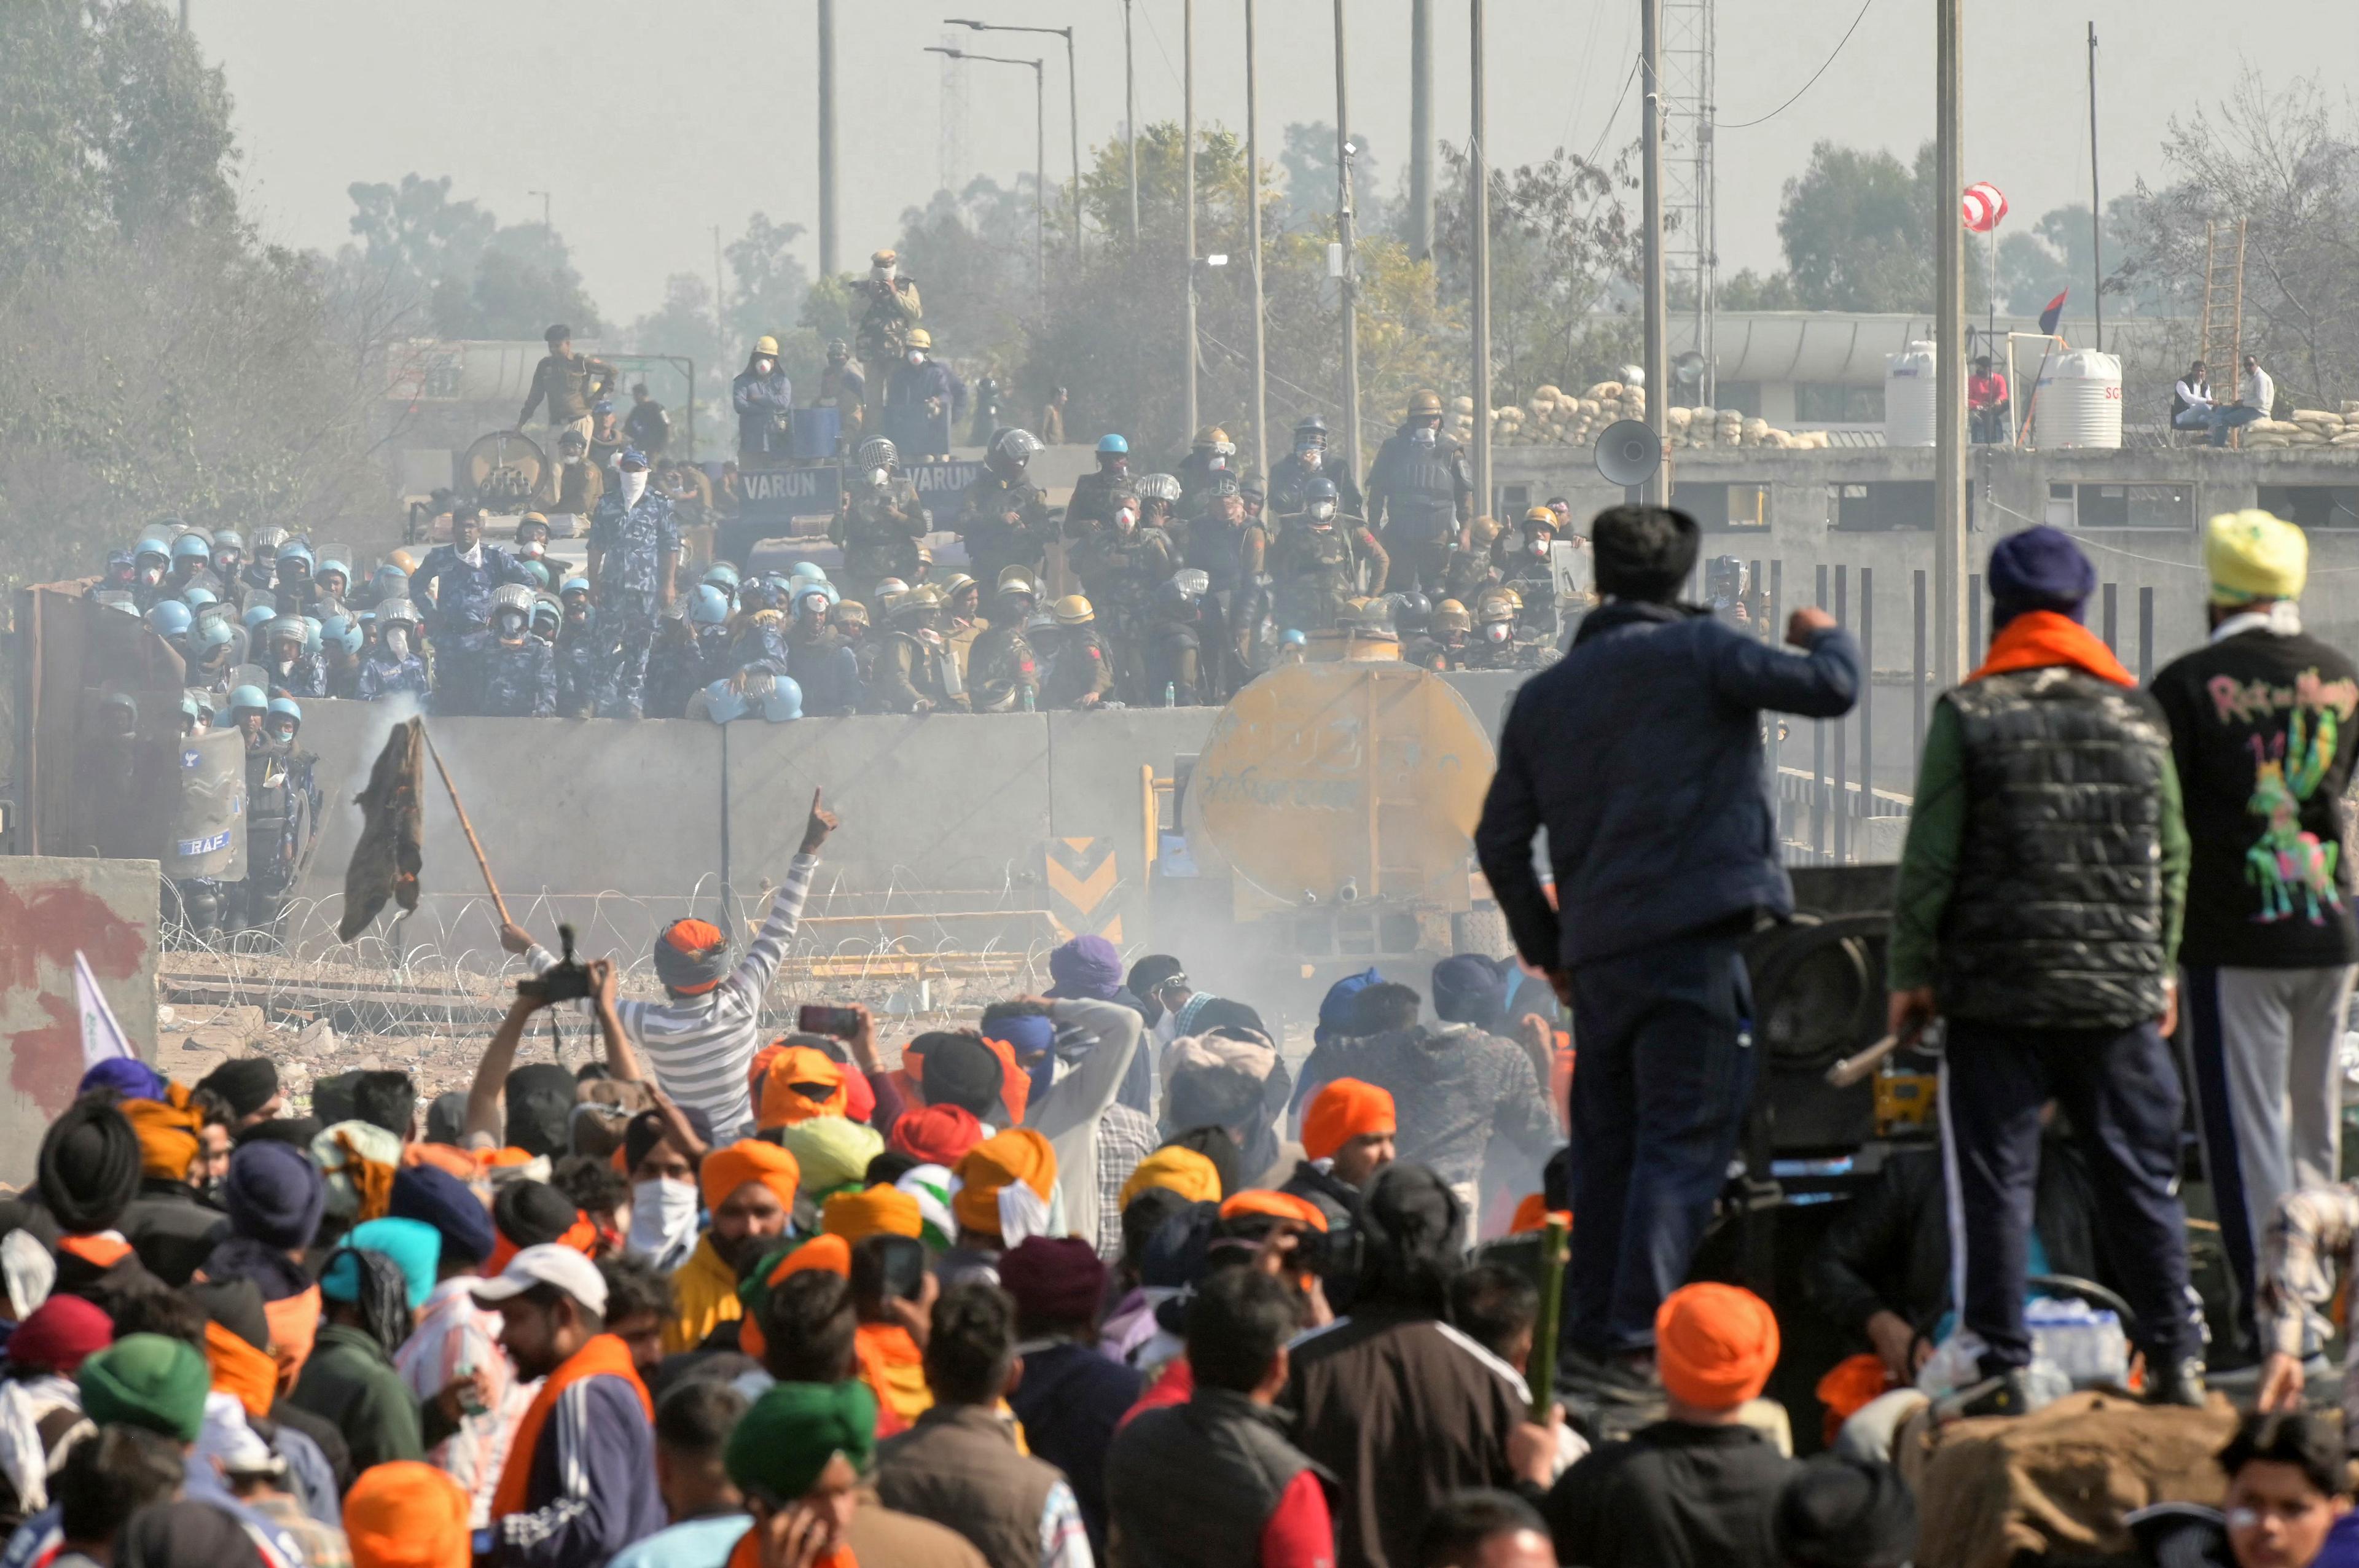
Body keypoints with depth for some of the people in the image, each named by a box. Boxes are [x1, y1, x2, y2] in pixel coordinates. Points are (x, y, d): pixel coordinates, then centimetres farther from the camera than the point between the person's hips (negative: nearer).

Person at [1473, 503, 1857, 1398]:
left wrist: (1547, 948, 25)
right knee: (1681, 1145, -6)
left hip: (1598, 954, 6)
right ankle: (1638, 1335, -14)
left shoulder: (1544, 695, 14)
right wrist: (1825, 637, 14)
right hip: (1694, 943, -6)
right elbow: (1830, 689, -9)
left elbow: (1500, 840, 15)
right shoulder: (1696, 654, -3)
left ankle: (1589, 1326, 18)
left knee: (1606, 1145, 16)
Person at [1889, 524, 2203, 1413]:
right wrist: (2162, 970, 21)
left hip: (1995, 991, -2)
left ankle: (2005, 1369, 0)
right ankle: (2175, 1361, 7)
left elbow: (1929, 862, -5)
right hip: (2119, 991, 2)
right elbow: (2172, 859, 10)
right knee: (2140, 1179, 8)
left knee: (1997, 1181, 2)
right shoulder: (2139, 716, 4)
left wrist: (1911, 974, 4)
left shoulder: (1967, 716, -5)